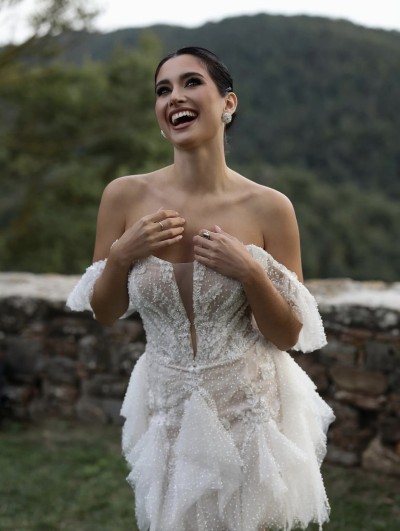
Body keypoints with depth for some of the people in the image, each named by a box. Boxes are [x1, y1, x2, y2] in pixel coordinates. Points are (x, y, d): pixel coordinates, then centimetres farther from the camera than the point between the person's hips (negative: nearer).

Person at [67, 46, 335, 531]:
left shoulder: (269, 208, -12)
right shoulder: (125, 196, -9)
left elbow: (290, 336, -5)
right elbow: (103, 315, 2)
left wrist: (249, 272, -21)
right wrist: (121, 255, -15)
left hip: (249, 407, -1)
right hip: (166, 410, 2)